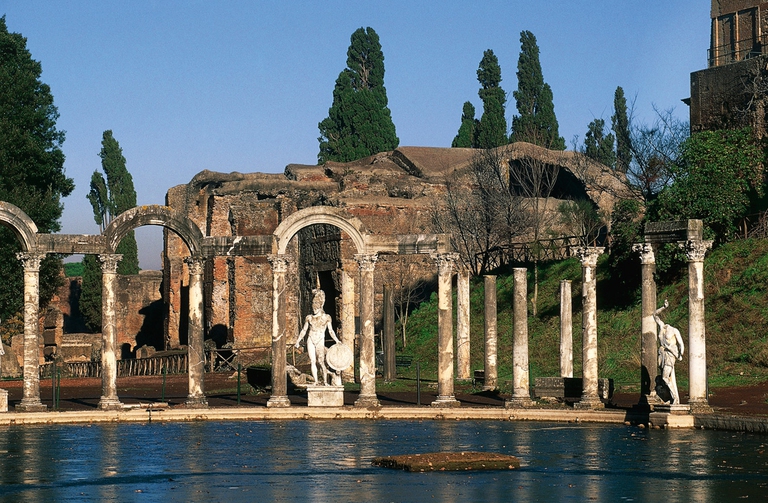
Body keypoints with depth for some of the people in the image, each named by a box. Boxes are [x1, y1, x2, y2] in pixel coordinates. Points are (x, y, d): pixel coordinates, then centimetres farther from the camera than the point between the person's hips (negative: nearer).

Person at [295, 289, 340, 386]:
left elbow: (330, 330, 7)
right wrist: (298, 340, 7)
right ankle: (316, 381, 4)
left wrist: (337, 340, -1)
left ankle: (325, 381, -19)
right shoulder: (309, 318, 9)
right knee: (313, 361, 0)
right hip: (310, 341, 3)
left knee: (321, 361, -20)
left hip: (320, 341, -3)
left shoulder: (326, 317, 5)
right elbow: (304, 330, 14)